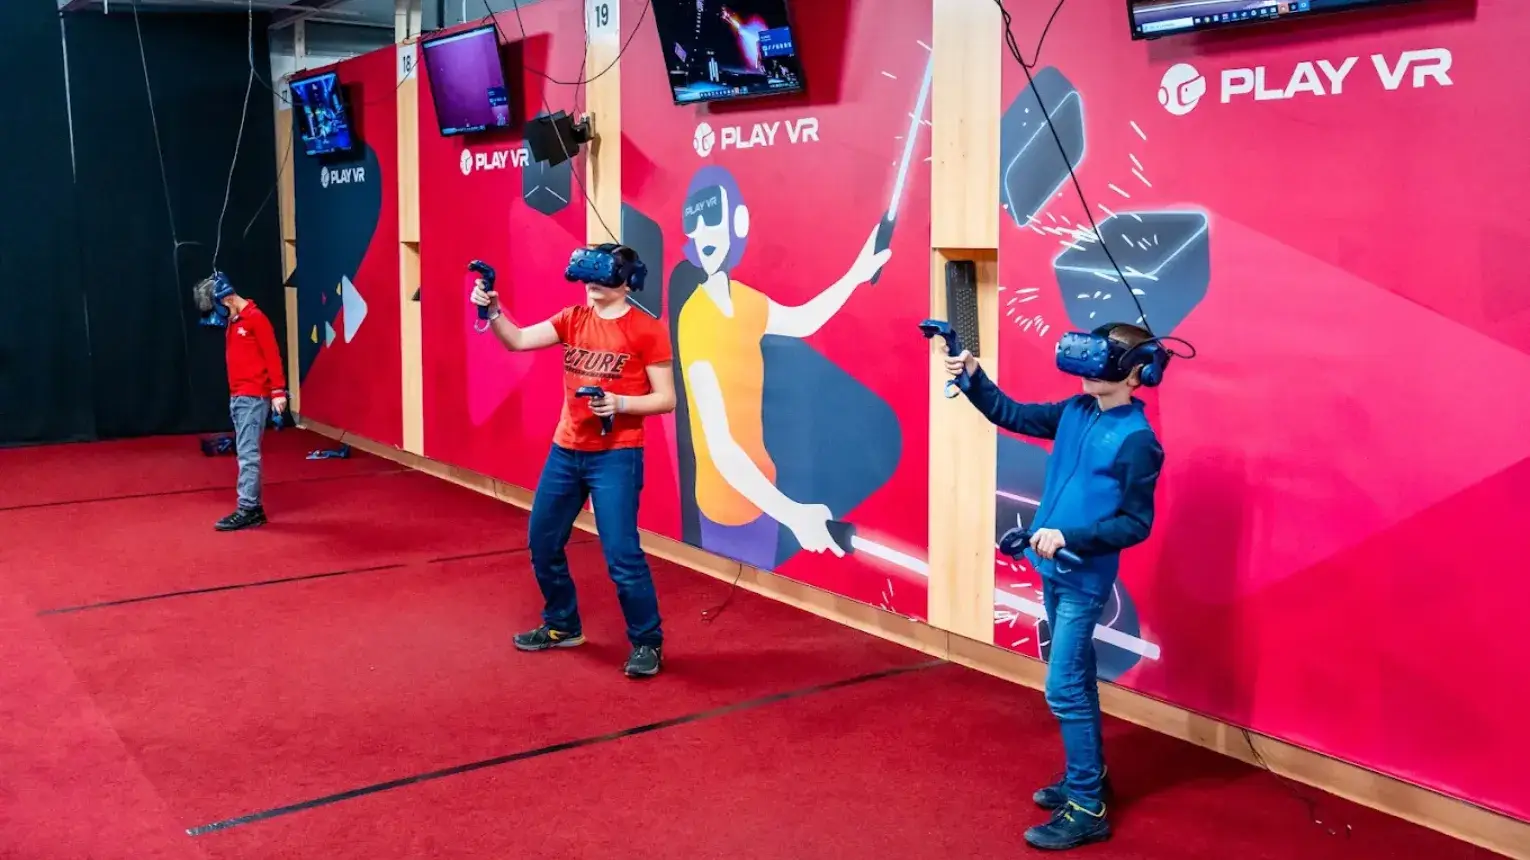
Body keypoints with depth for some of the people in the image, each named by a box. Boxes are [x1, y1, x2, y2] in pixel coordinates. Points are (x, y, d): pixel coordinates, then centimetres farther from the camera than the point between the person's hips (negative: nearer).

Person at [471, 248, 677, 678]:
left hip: (616, 457, -6)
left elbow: (666, 399, -9)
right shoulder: (572, 318, 6)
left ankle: (647, 643, 10)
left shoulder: (646, 330, -10)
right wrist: (492, 311, -18)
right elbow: (518, 340, -1)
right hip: (565, 451, 6)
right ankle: (562, 626, 34)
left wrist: (620, 404, -23)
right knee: (542, 543, 15)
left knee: (622, 555, -7)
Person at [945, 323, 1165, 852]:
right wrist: (973, 379, -1)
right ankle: (1086, 777, 32)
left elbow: (1136, 524, -18)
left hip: (1085, 579, -8)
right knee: (1077, 679, 18)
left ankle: (1087, 809, 2)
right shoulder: (1076, 411, 4)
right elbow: (1014, 415, 13)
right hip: (1054, 570, 8)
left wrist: (1069, 537, -26)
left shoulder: (1137, 441, -18)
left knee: (1064, 689, -7)